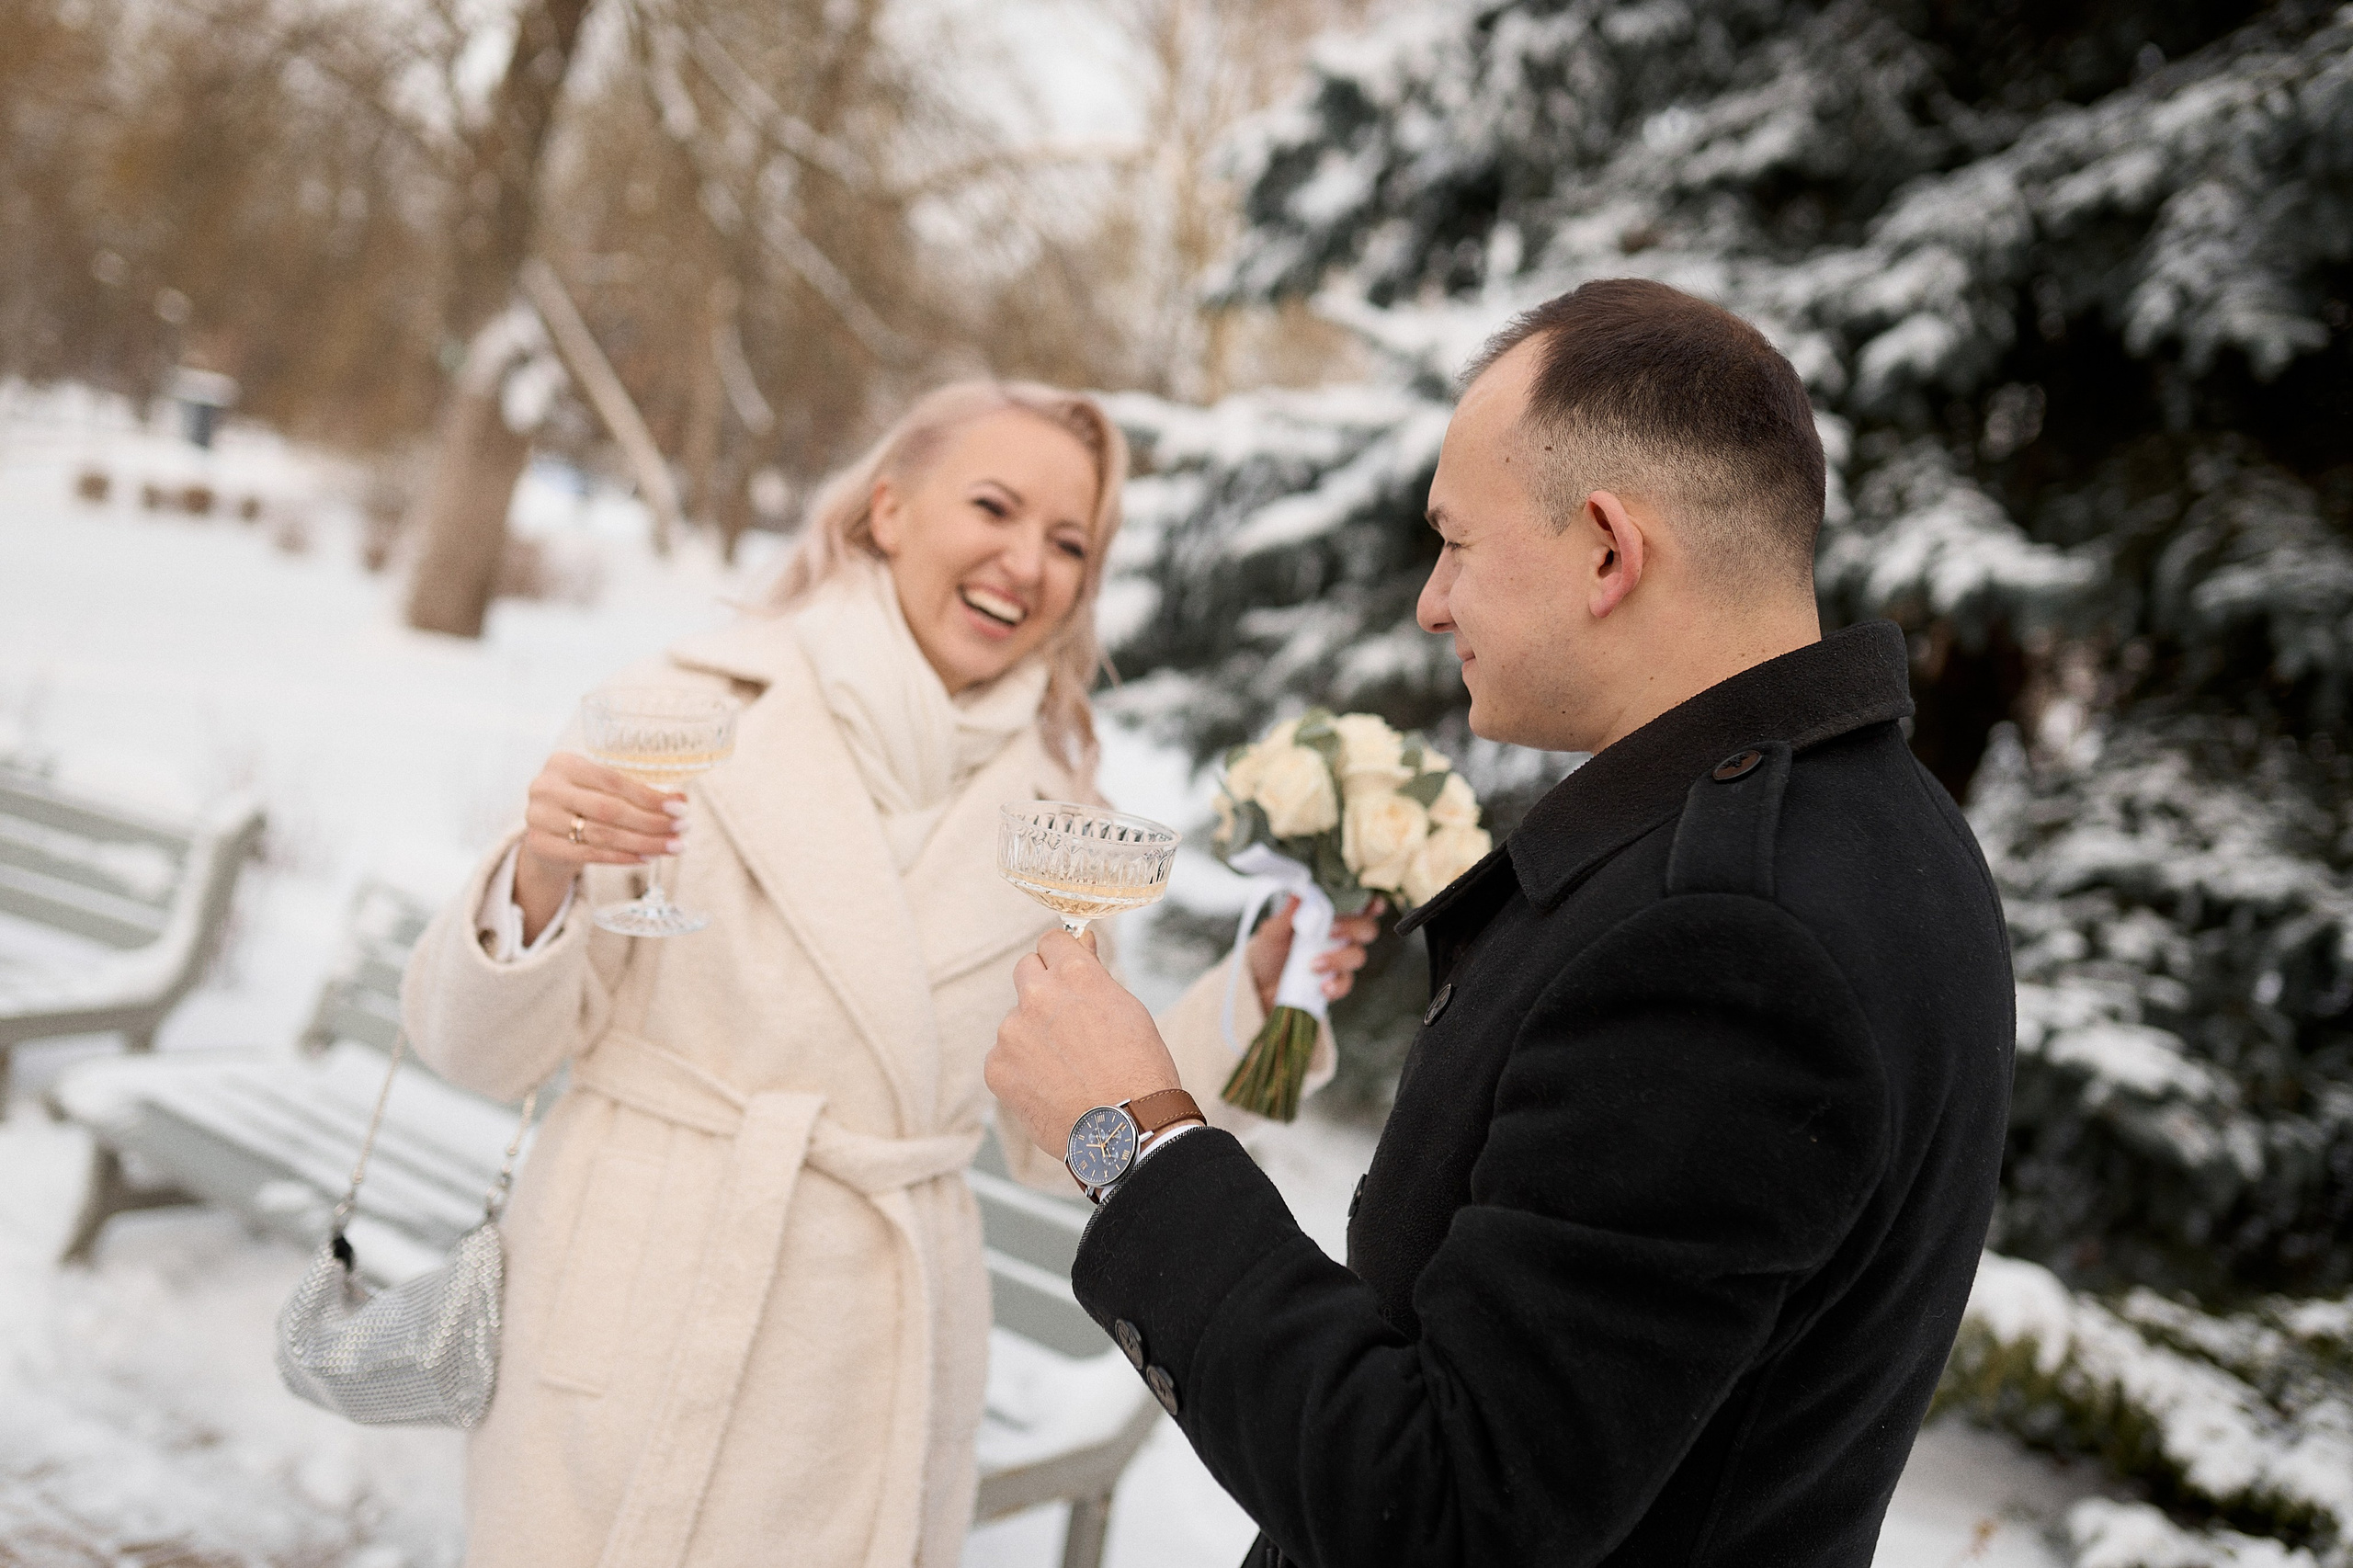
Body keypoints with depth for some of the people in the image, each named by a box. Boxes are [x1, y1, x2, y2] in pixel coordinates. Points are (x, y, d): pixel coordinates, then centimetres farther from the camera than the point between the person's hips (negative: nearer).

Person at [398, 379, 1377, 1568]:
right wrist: (539, 882, -24)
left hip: (882, 1370, 3)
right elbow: (481, 1050, -4)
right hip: (642, 1324, -2)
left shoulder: (1058, 812, 3)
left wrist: (1252, 996, -6)